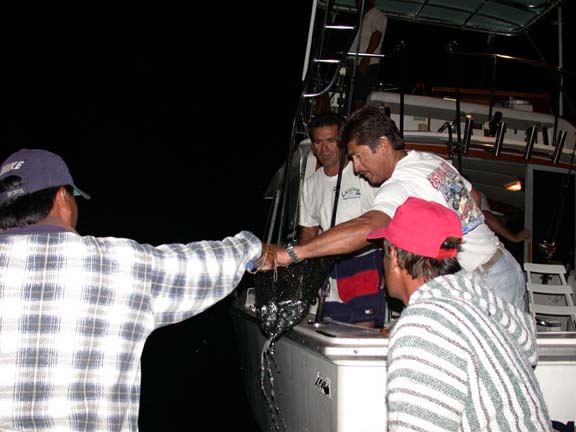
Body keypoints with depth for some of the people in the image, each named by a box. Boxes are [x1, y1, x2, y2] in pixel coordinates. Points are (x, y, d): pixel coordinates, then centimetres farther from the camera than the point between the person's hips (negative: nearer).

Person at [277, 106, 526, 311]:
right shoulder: (434, 161, 7)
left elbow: (365, 229, -41)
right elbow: (472, 196, 23)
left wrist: (289, 254, -43)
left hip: (485, 283, -10)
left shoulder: (400, 186, -22)